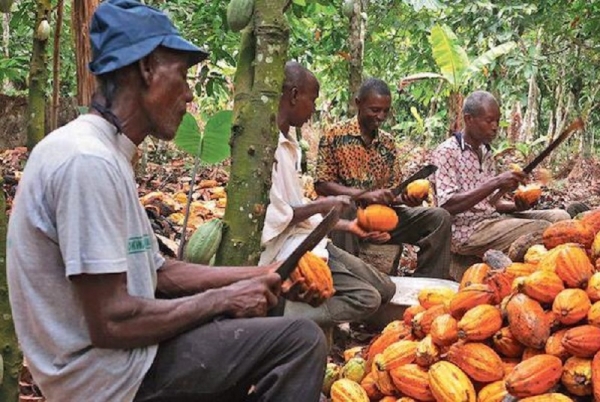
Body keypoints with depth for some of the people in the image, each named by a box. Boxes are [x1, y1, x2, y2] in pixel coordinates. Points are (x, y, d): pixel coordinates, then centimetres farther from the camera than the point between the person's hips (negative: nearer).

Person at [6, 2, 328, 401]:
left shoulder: (106, 154, 10)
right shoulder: (88, 161, -22)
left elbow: (156, 271, 14)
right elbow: (110, 323, -25)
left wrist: (253, 276, 6)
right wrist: (223, 298, -13)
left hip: (121, 360, 10)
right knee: (302, 339, -13)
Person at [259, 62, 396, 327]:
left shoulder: (287, 143, 11)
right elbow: (274, 218, -23)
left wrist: (347, 226, 16)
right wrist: (320, 206, -10)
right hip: (288, 250, -10)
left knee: (385, 288, 8)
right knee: (366, 298, -16)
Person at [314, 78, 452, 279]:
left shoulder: (388, 143, 12)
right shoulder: (335, 135, -3)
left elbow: (393, 190, 12)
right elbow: (321, 185, -9)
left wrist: (407, 198, -14)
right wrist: (365, 195, -22)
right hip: (349, 216, -5)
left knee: (440, 218, -10)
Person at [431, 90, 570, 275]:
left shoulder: (486, 152, 16)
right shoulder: (446, 152, -9)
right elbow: (448, 206, -19)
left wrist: (517, 205, -3)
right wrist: (495, 183, -24)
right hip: (465, 232, -8)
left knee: (559, 216, -4)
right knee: (542, 230, -21)